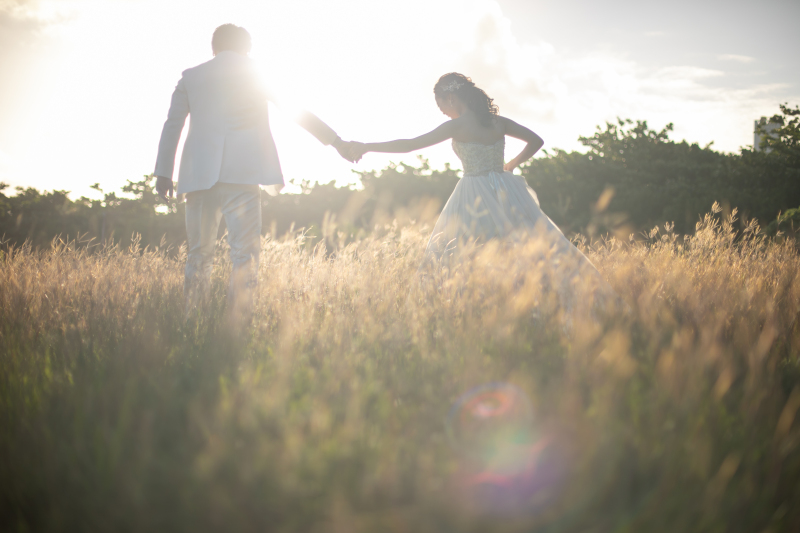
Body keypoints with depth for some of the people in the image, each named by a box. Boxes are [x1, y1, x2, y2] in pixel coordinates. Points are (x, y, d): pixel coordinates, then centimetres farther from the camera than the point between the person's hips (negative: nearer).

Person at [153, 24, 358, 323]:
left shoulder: (190, 77, 16)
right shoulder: (257, 73, 12)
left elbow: (172, 125, 10)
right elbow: (299, 113, 15)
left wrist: (163, 173, 10)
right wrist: (336, 141, 22)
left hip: (198, 175, 3)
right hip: (241, 174, -3)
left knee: (198, 255, 9)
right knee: (245, 254, -6)